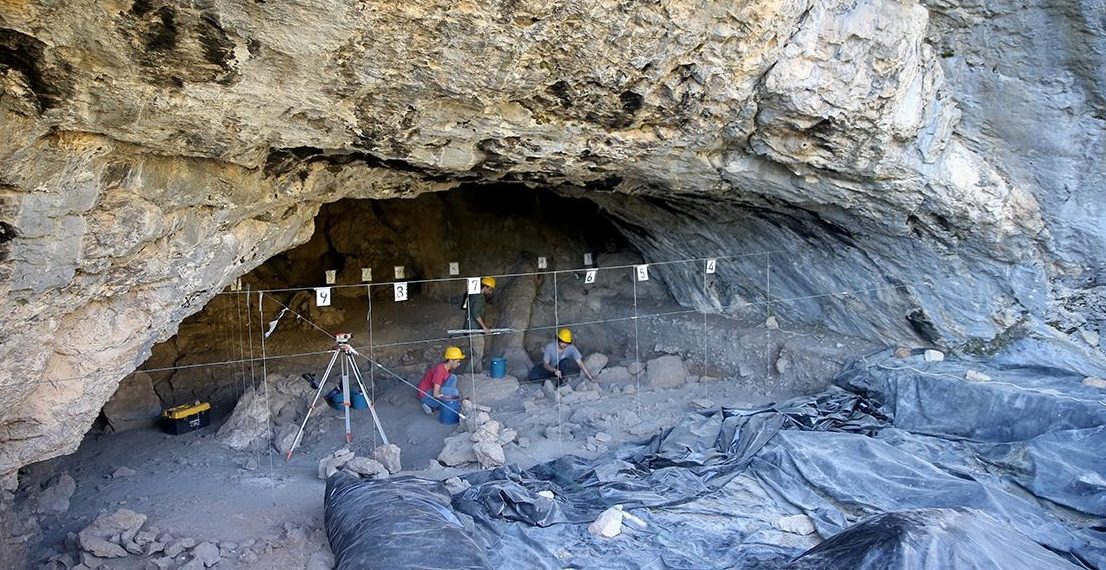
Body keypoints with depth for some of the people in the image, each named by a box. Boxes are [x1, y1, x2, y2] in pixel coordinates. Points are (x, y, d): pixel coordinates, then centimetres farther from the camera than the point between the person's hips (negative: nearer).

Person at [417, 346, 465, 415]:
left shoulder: (447, 367, -1)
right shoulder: (440, 370, -27)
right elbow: (435, 394, -27)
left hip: (433, 390, 9)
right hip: (425, 395, -9)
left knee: (453, 377, -2)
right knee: (454, 391, -23)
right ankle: (431, 406, -7)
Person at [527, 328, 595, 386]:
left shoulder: (571, 348, -23)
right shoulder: (549, 347, -25)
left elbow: (580, 363, -24)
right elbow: (545, 364, -27)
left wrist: (590, 377, -32)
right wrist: (555, 371, -47)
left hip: (562, 369, 0)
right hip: (549, 368, 0)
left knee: (565, 361, -34)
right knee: (532, 376, -25)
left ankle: (561, 380, -15)